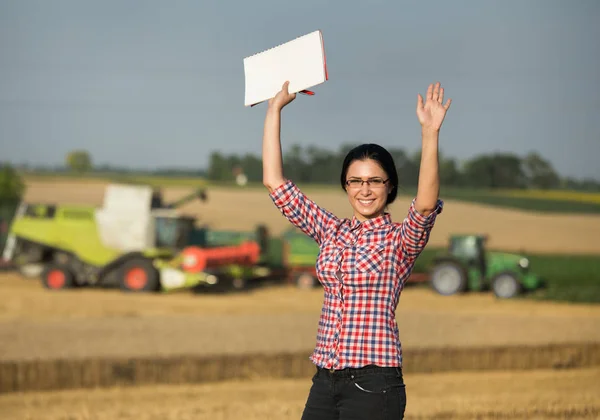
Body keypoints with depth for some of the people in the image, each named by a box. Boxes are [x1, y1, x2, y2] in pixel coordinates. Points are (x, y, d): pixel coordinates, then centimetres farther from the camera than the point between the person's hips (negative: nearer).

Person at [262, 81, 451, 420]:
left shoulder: (400, 239, -3)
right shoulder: (332, 232, 12)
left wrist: (430, 131, -34)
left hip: (373, 383, -5)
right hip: (326, 382, 6)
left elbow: (426, 204, -25)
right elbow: (275, 182, 9)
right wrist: (275, 109, 8)